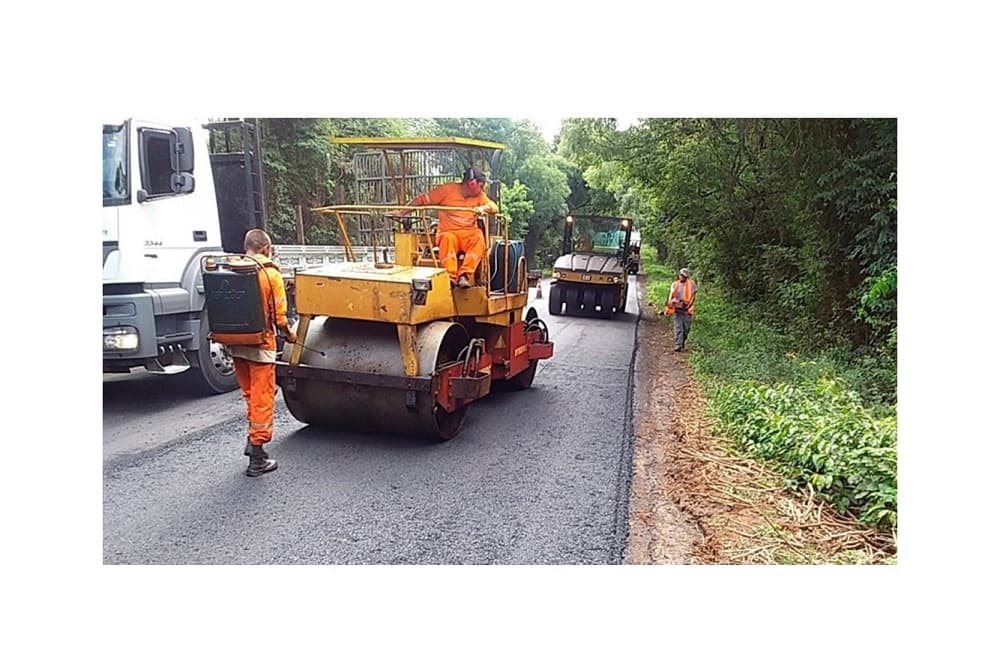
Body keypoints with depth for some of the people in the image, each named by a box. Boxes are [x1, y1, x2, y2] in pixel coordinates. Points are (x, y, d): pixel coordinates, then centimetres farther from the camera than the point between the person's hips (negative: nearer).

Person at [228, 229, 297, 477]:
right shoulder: (271, 274, -11)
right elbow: (279, 315, -11)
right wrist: (289, 334, 7)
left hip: (236, 344, 5)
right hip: (261, 345, -5)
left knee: (250, 395, 23)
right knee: (262, 400, 3)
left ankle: (253, 440, 31)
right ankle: (257, 459, 7)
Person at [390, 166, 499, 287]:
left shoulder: (479, 195, 11)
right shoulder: (447, 189, -1)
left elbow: (495, 208, 3)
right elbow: (422, 199, -2)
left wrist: (483, 208, -20)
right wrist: (401, 212, -9)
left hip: (469, 233, 2)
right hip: (448, 232, -2)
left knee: (479, 238, -31)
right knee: (448, 238, -37)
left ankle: (464, 275, -41)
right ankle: (450, 277, -44)